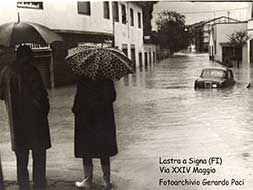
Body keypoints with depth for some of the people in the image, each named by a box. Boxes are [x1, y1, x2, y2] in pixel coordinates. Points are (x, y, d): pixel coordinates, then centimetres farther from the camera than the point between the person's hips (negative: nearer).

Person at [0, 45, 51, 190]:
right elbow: (41, 94, -14)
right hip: (35, 118, -4)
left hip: (16, 120, 5)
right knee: (39, 156, 7)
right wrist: (45, 109, 1)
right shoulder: (31, 71, -13)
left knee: (21, 157, 14)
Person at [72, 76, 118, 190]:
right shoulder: (106, 78, -4)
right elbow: (112, 96, 0)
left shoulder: (83, 80, -15)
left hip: (86, 119, -4)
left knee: (86, 151, 10)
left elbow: (80, 98, -15)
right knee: (104, 152, 13)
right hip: (105, 119, 4)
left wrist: (75, 109, 4)